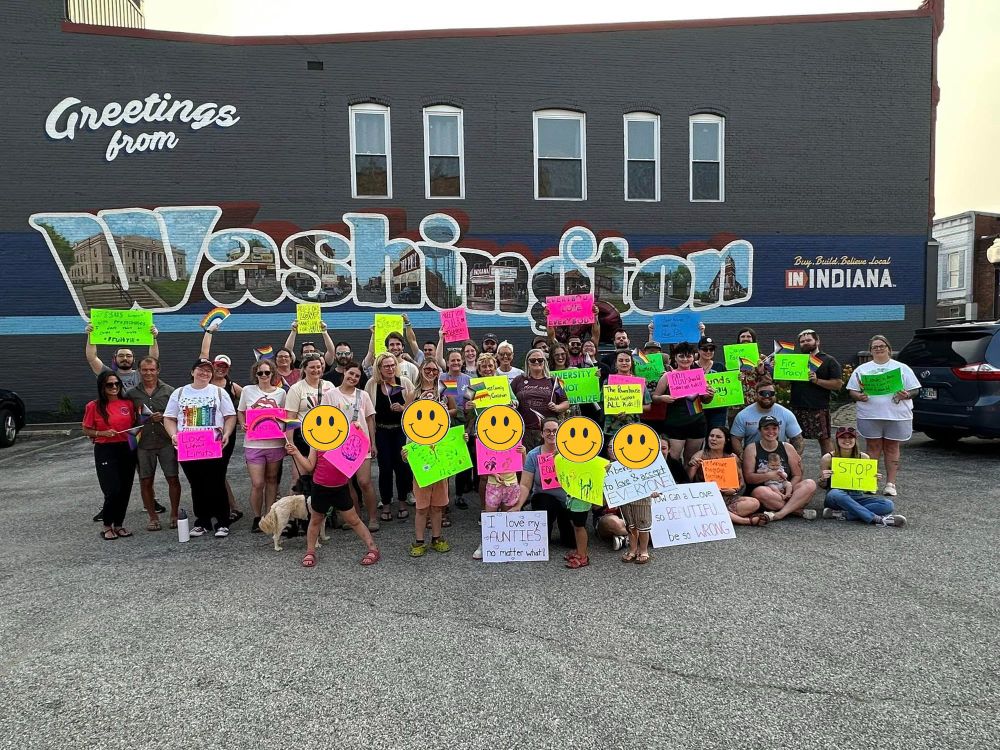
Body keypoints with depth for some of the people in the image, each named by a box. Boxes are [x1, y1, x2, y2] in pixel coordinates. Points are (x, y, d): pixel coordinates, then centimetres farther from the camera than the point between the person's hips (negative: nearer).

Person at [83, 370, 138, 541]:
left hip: (126, 450, 4)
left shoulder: (128, 404, 6)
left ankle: (119, 524, 23)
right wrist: (102, 433, -13)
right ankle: (107, 526, 12)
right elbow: (86, 430, 3)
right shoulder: (93, 406, -3)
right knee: (113, 491, -9)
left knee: (125, 490, 7)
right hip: (105, 451, -4)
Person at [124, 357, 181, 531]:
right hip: (143, 444, 2)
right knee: (145, 482, 7)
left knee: (173, 479, 0)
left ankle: (174, 515, 14)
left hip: (166, 442, -2)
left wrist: (164, 417, -12)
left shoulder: (169, 391, 2)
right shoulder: (131, 393, 7)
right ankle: (153, 517, 20)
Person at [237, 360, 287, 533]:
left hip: (275, 443, 1)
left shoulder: (281, 392, 4)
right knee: (257, 483, -4)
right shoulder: (247, 391, 2)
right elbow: (240, 412, 12)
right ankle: (256, 518, 16)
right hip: (253, 444, -1)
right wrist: (243, 425, -7)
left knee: (272, 480, 11)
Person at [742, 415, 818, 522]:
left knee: (810, 484, -22)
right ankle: (799, 511, -24)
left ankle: (780, 514, -33)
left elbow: (797, 475, 5)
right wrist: (770, 475, -20)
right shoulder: (752, 449, 2)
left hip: (786, 491, 3)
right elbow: (748, 478, -7)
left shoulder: (787, 448, 11)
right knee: (760, 492, -37)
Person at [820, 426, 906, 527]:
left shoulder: (863, 457, 1)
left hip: (856, 497, 3)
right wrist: (823, 479, -18)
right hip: (835, 498, -3)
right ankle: (877, 519, -33)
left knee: (888, 505, -21)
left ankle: (843, 514, -29)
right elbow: (823, 486, 5)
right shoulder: (828, 458, -6)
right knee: (835, 494, -39)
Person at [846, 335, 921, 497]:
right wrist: (859, 396, -13)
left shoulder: (902, 368, 9)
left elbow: (914, 390, 7)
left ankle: (891, 483, 9)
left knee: (892, 448, 5)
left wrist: (906, 395, -14)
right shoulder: (862, 369, 10)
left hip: (896, 416, 0)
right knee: (873, 447, 3)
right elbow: (852, 390, 7)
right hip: (870, 415, 0)